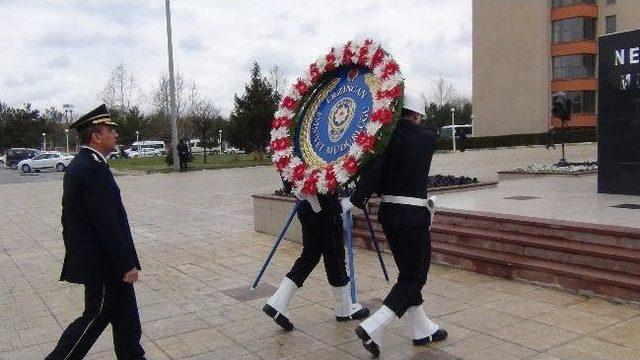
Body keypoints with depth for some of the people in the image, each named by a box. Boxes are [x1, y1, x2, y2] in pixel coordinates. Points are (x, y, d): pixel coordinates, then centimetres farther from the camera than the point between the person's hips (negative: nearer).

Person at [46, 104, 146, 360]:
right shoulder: (94, 168, -22)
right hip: (102, 262, -10)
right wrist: (126, 265, -20)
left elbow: (70, 216, 15)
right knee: (96, 316, 5)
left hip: (90, 257, 10)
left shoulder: (77, 165, 9)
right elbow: (108, 223, -24)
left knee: (125, 317, 17)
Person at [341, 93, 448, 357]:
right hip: (413, 214, -4)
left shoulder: (388, 136, 1)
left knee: (409, 271, 17)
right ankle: (373, 328, -7)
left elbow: (374, 169, -15)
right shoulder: (428, 138, 0)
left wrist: (356, 200, -11)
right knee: (415, 275, 5)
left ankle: (422, 329, 29)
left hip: (388, 211, 5)